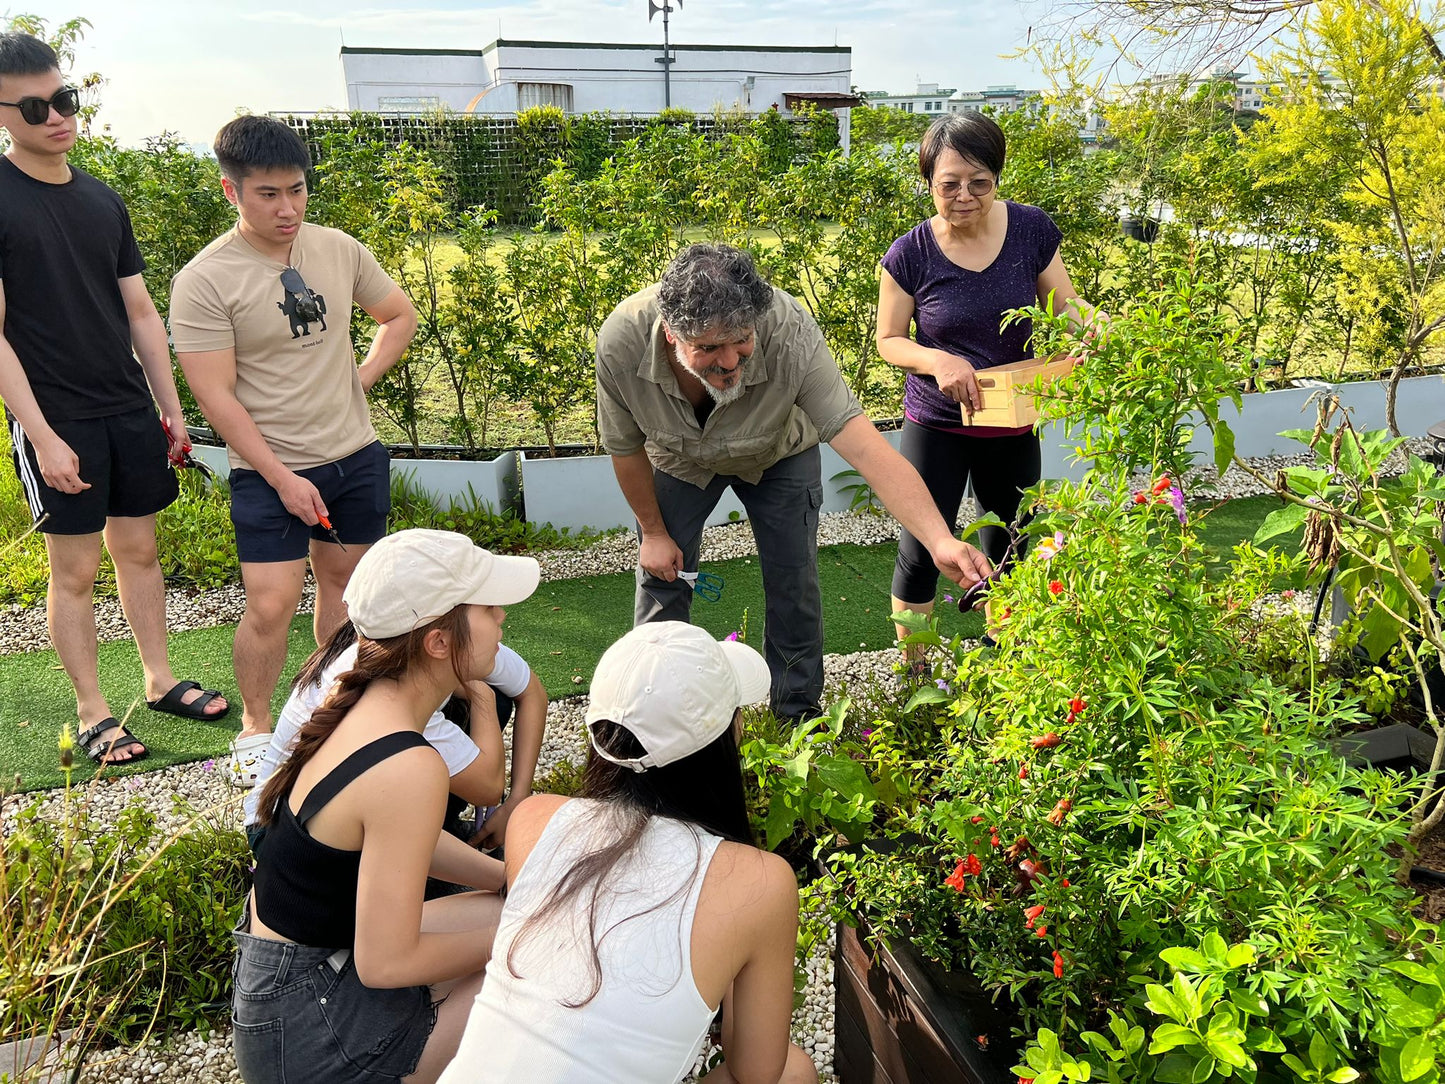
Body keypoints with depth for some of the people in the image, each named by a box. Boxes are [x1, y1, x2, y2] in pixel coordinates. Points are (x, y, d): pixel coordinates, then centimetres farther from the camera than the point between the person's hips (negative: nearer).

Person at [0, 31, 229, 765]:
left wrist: (170, 408, 10)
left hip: (130, 410, 5)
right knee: (75, 568, 2)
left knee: (139, 548, 13)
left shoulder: (101, 200, 9)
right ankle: (92, 714, 14)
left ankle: (160, 681, 26)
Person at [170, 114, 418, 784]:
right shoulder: (204, 281, -13)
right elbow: (215, 397, -15)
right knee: (271, 604, -7)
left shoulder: (339, 249, 1)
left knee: (342, 577, 16)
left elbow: (400, 315, 16)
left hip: (356, 455, 5)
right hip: (270, 471, -4)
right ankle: (255, 728, 16)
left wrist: (360, 378, 2)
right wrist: (283, 478, -17)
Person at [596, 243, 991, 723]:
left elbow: (866, 447, -49)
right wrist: (653, 532, -5)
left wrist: (940, 540, -61)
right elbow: (626, 448, -17)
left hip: (778, 455, -1)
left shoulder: (791, 337, -44)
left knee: (794, 581, 2)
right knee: (662, 577, 3)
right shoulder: (621, 343, -37)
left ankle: (798, 715, 24)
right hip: (678, 460, 1)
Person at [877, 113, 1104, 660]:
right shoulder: (910, 255, -14)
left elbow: (1064, 305, 2)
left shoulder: (1031, 230, -9)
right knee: (921, 550, 1)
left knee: (1011, 544, 19)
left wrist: (1091, 317, -22)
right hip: (936, 425, -3)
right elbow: (889, 340, -4)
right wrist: (937, 361, -23)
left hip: (1014, 424, 3)